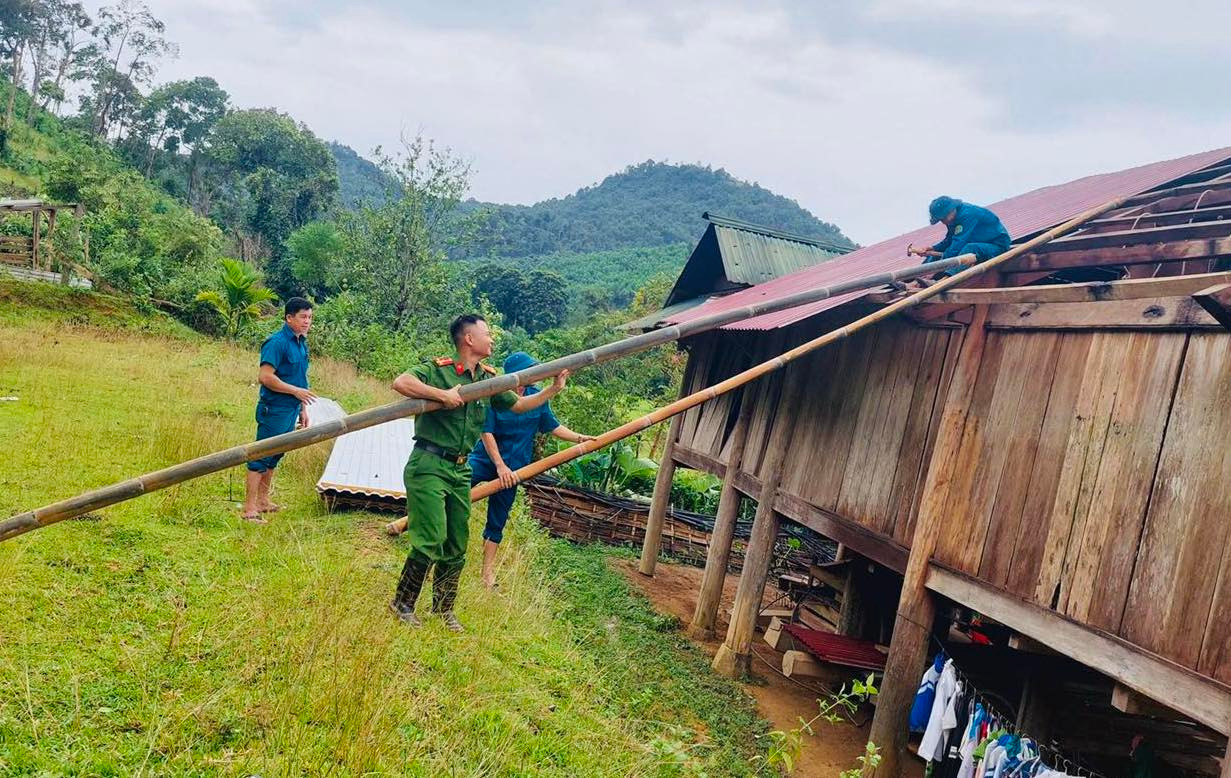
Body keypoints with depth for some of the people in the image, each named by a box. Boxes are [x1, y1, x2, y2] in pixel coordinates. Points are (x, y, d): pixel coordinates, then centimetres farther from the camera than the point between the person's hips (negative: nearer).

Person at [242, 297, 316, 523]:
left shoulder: (301, 343, 12)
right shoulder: (277, 342, -16)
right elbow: (265, 377, -22)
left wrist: (303, 409, 19)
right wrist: (296, 391, -19)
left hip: (290, 410, 9)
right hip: (274, 410, -9)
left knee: (274, 456, 17)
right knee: (261, 457, -5)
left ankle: (263, 500, 28)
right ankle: (249, 509, -1)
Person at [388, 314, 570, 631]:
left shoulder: (488, 379, 10)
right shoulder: (439, 370, -12)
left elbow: (519, 405, 21)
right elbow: (400, 382, -26)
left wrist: (553, 390, 14)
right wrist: (443, 395, -29)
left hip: (460, 470, 7)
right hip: (429, 465, -7)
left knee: (457, 546, 12)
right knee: (430, 542, -9)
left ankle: (443, 607, 28)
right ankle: (402, 603, 10)